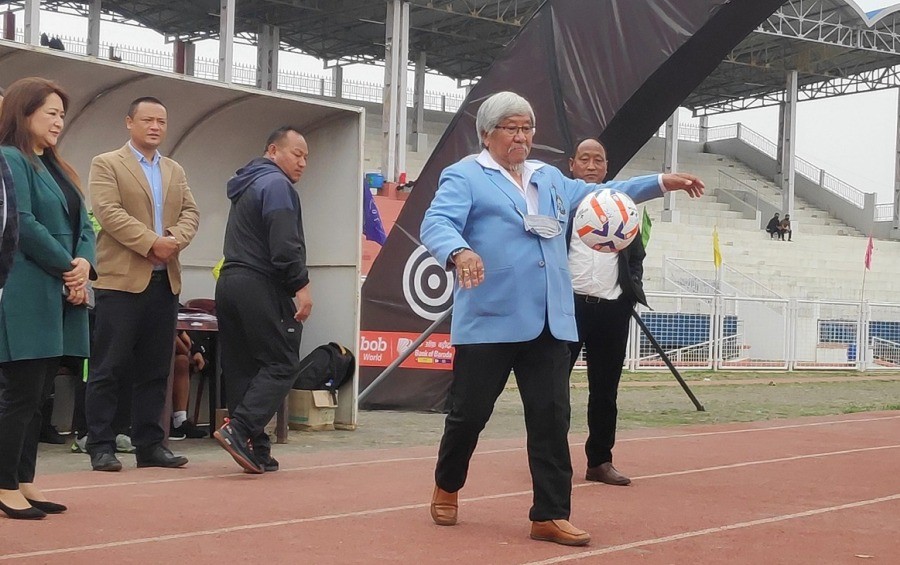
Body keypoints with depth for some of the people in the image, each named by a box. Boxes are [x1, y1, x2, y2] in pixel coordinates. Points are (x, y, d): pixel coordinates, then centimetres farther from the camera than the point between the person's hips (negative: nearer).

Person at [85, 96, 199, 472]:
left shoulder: (175, 171, 19)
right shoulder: (106, 165, 2)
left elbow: (190, 213, 10)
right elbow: (109, 212, -11)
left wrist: (175, 239, -11)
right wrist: (152, 242, -17)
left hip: (165, 281, 6)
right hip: (122, 278, -6)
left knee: (155, 369, 8)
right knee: (109, 368, -4)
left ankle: (149, 445, 13)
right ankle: (101, 446, 1)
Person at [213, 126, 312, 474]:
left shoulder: (248, 186, 23)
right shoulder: (276, 184, -8)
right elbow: (284, 244, -19)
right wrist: (301, 284, -14)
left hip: (230, 284, 10)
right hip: (261, 287, -10)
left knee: (242, 369, 6)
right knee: (282, 365, -6)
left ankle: (255, 451, 7)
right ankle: (240, 429, -20)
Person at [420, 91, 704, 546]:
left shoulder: (550, 178, 21)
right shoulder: (465, 176, 0)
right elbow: (436, 222, -15)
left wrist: (660, 183, 23)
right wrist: (460, 252, -37)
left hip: (549, 321, 5)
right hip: (490, 320, -5)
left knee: (551, 417, 1)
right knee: (470, 412, 4)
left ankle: (550, 515, 8)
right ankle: (447, 488, 29)